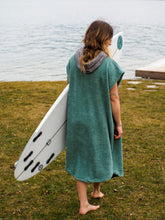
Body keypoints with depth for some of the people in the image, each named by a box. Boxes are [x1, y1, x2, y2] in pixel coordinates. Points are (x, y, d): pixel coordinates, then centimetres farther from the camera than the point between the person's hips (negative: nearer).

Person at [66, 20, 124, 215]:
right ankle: (97, 190, 44)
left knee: (81, 157, 13)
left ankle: (84, 204, 18)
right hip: (100, 119, -3)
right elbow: (113, 99, -15)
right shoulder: (108, 65, -20)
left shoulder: (74, 60, -8)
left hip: (77, 118, 3)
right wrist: (118, 124, -4)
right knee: (101, 152, 22)